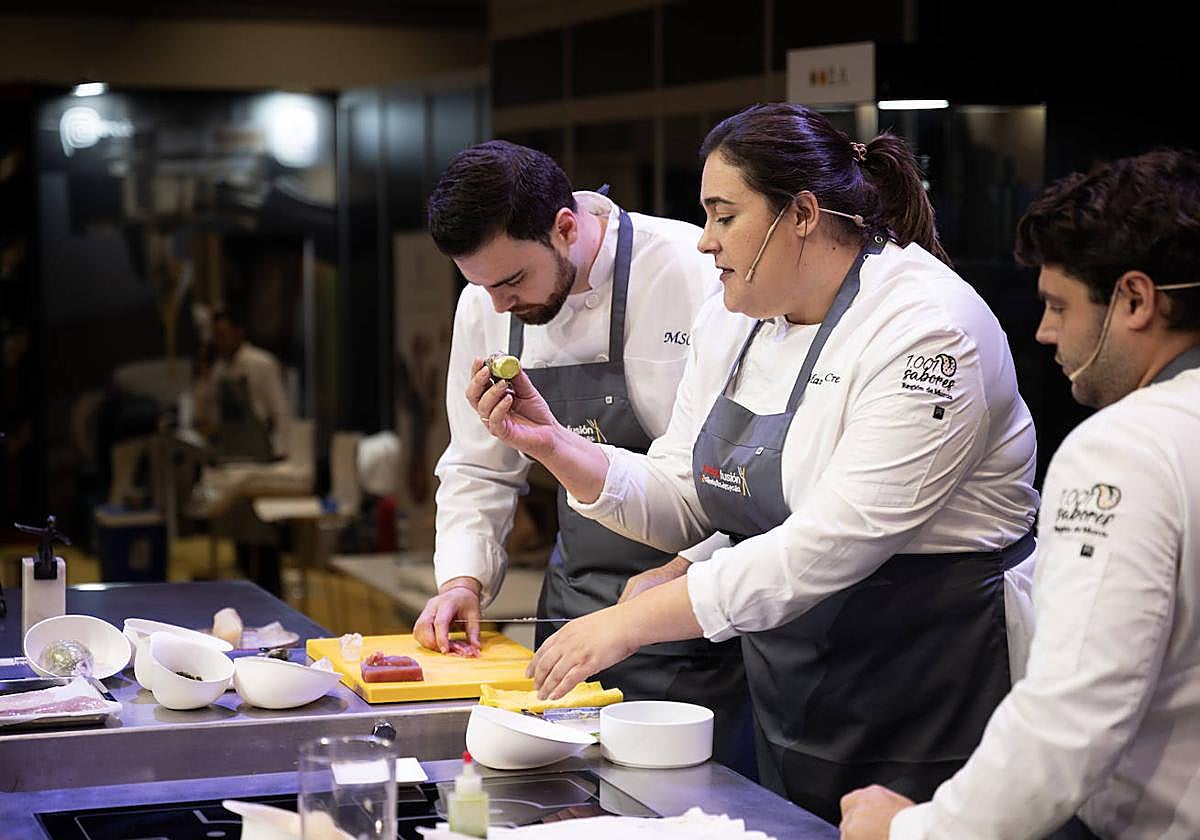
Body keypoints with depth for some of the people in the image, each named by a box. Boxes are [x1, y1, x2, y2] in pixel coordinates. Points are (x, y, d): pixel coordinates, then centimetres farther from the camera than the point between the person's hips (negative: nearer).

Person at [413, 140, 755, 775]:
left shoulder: (695, 276, -18)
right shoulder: (486, 306, 3)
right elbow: (480, 466, 14)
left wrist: (680, 573, -22)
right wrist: (464, 576, 0)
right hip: (575, 602, 6)